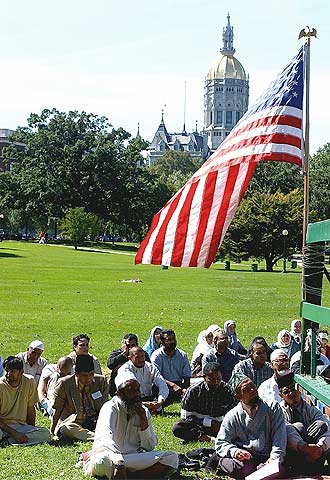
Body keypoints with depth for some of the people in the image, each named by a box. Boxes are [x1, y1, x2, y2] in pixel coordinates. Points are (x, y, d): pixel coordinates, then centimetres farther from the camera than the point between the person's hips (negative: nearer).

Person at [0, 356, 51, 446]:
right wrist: (14, 433, -21)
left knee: (45, 434, -25)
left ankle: (8, 439, -20)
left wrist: (32, 431, 3)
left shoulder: (29, 382, 1)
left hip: (21, 425, 7)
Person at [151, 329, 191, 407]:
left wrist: (185, 388, -16)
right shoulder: (157, 355, -3)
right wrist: (172, 385, -27)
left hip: (179, 384, 3)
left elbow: (186, 376, 6)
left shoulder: (182, 355, 8)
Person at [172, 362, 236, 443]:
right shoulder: (193, 391, -9)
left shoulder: (227, 390, -4)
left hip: (220, 426, 1)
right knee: (177, 428, -29)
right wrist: (210, 423, -17)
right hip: (199, 426, -1)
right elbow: (186, 417, -9)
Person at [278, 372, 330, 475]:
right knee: (298, 427, -26)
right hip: (291, 454, -3)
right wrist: (303, 447, -41)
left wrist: (320, 447, -33)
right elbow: (287, 431, -22)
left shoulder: (311, 410, 8)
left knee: (321, 425, -20)